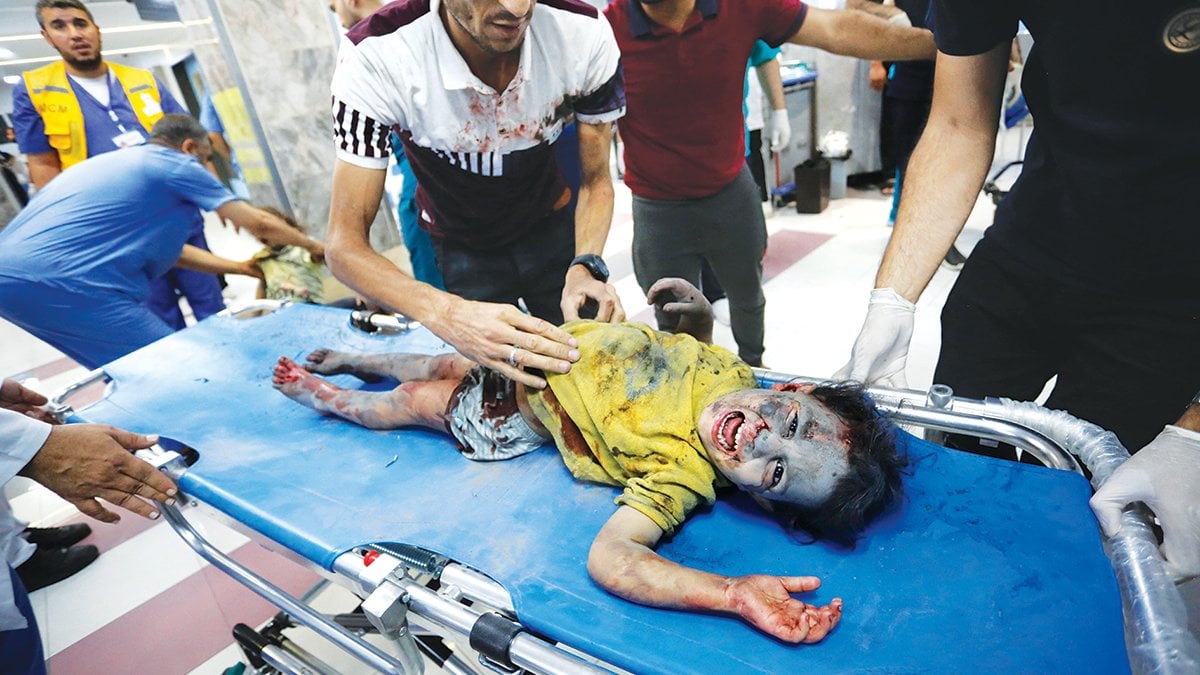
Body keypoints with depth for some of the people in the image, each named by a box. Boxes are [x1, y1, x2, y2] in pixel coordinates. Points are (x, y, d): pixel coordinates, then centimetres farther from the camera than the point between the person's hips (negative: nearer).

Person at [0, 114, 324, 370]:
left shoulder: (113, 162, 27)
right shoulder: (176, 165, 1)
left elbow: (167, 248, 30)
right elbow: (260, 223, 3)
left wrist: (242, 267, 34)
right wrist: (311, 246, 19)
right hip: (63, 284, -10)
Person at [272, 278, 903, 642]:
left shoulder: (684, 478, -36)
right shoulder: (730, 370, -19)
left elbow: (610, 554, -46)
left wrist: (733, 593, -55)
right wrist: (697, 309, -16)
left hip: (512, 419, -4)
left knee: (411, 401, 15)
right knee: (438, 364, 24)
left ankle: (314, 391, 51)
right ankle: (353, 360, 59)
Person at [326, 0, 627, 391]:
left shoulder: (585, 35, -26)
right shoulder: (375, 58, -32)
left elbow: (596, 182, -13)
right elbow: (345, 245, -31)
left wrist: (586, 267, -34)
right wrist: (449, 315, -50)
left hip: (550, 227, 2)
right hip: (462, 248, -1)